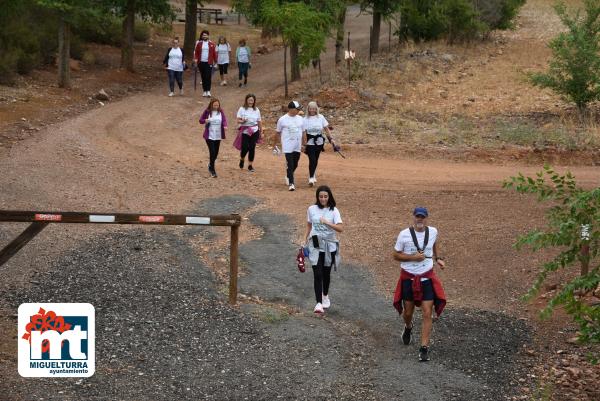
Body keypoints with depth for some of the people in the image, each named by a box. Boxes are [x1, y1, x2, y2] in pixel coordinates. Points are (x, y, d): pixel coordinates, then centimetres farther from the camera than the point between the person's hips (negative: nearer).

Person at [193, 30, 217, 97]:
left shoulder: (212, 44, 1)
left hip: (209, 63, -2)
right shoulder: (199, 43, 6)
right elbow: (196, 52, 7)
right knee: (203, 77, 8)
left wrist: (215, 61, 4)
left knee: (208, 77, -11)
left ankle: (208, 91, -14)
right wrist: (195, 59, -7)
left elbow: (214, 53, 4)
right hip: (201, 62, 2)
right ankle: (204, 91, 15)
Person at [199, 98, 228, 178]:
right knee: (212, 152, -11)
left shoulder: (220, 112, 1)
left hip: (218, 136, 3)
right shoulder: (207, 111, -4)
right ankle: (212, 171, -1)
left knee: (216, 153, 13)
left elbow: (224, 120, -10)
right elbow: (200, 120, 3)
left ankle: (210, 165, 41)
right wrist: (205, 120, -19)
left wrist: (225, 126, -31)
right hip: (209, 136, -3)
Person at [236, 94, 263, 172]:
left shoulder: (256, 110, 6)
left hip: (254, 132, 2)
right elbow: (238, 120, -4)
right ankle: (242, 159, 26)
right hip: (245, 132, -2)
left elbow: (259, 122, 10)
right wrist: (243, 121, -25)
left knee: (252, 148, -1)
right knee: (245, 148, -7)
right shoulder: (242, 109, -1)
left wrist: (261, 132, 11)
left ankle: (250, 165, 11)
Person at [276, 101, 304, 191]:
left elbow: (303, 132, 14)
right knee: (290, 165, -9)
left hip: (297, 146, 5)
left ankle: (288, 176, 39)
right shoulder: (282, 119, -7)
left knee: (295, 165, 13)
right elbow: (278, 132, 3)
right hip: (288, 146, -5)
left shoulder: (300, 119, 7)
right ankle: (291, 183, -5)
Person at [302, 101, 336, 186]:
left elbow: (326, 129, 6)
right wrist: (305, 145, -9)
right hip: (310, 142, -3)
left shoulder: (321, 117, 3)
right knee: (312, 159, -12)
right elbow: (304, 133, -5)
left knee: (315, 160, 12)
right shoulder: (305, 119, -3)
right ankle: (311, 178, -11)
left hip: (319, 142, 3)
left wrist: (330, 139, -1)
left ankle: (313, 176, 29)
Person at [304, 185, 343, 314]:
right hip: (315, 245, 0)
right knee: (317, 274, -10)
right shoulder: (312, 209, 0)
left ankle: (325, 296, 40)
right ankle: (319, 303, -14)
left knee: (326, 273, 14)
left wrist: (326, 222, -32)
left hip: (329, 245, 0)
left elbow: (340, 228, -19)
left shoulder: (334, 211, -7)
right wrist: (305, 241, 12)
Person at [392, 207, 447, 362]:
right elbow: (396, 255, -5)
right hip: (408, 278, -1)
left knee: (427, 313, -8)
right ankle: (408, 328, 50)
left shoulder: (432, 231, -4)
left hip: (427, 278, 1)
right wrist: (413, 257, -19)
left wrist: (438, 258, 7)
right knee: (408, 312, 13)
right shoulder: (404, 234, -13)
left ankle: (424, 348, -3)